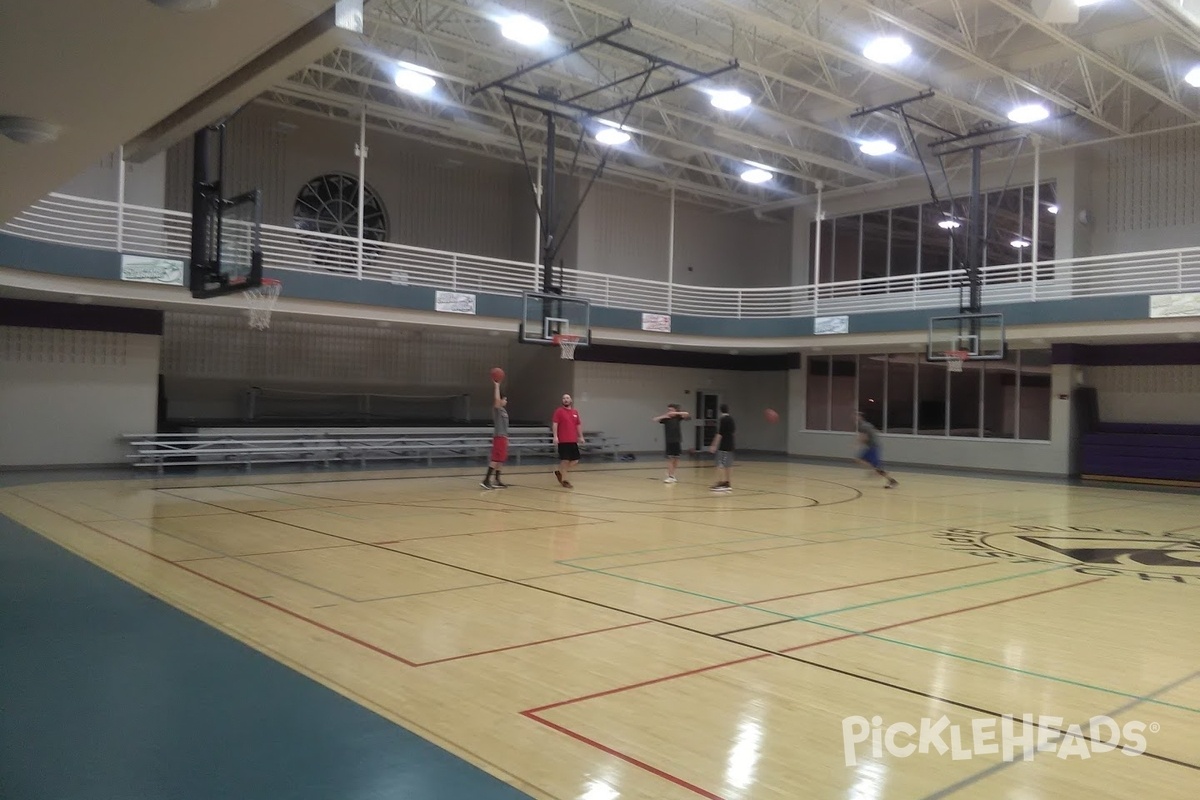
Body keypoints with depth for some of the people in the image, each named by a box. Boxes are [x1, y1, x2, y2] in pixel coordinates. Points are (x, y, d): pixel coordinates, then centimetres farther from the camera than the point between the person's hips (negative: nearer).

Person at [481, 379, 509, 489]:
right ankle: (486, 480, -15)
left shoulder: (503, 410, 18)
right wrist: (496, 386, -23)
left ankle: (497, 481, 14)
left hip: (503, 437, 9)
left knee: (501, 460, 10)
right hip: (499, 437, -9)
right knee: (496, 459, -13)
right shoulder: (497, 409, -8)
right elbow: (496, 399, -28)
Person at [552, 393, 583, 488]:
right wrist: (555, 436, -18)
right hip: (563, 441, -6)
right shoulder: (559, 411, -3)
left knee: (575, 460, 7)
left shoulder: (575, 412, 13)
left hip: (573, 441, 6)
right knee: (565, 460, -5)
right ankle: (564, 480, 7)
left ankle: (560, 472, 25)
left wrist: (581, 437, 13)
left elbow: (578, 425, 19)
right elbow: (554, 424, -10)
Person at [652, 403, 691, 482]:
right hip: (669, 441, -1)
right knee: (670, 459, -7)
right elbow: (655, 420, -10)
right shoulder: (665, 418, -2)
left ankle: (673, 475, 18)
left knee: (676, 458, 6)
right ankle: (670, 476, -6)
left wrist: (676, 413, -19)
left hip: (677, 441, 1)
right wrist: (664, 416, -22)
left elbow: (687, 415, -13)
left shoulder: (678, 417, 0)